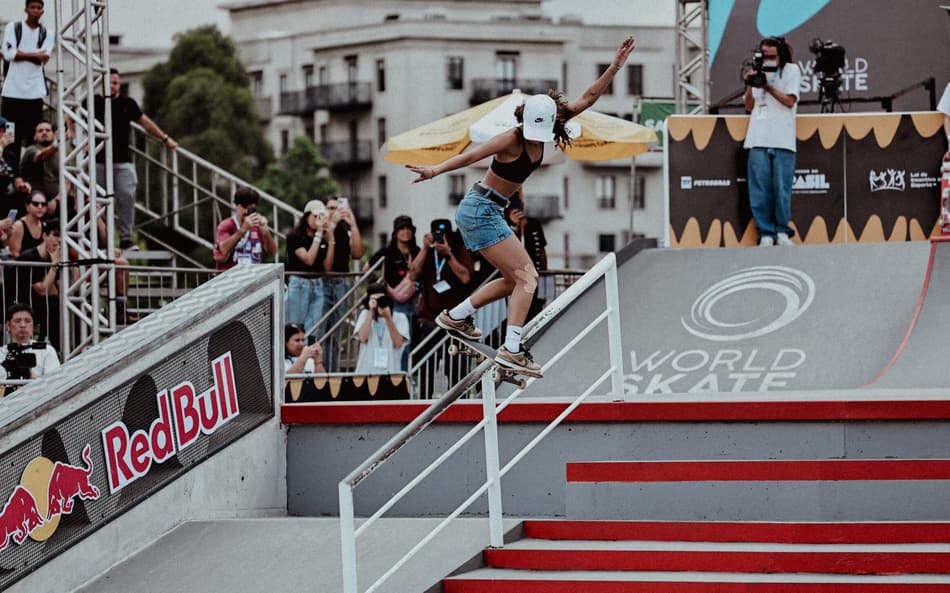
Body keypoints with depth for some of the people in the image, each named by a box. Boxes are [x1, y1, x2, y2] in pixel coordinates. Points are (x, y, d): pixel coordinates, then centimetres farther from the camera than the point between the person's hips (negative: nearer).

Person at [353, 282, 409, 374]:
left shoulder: (400, 318, 5)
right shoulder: (365, 315, 9)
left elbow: (398, 343, -9)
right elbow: (362, 338, -7)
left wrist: (388, 317, -15)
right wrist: (371, 312, -8)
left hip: (390, 373, -1)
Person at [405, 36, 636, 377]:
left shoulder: (544, 132, 2)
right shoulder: (513, 139, -20)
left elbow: (587, 99, 4)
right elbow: (473, 155, -32)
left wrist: (614, 68, -3)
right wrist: (436, 171, -44)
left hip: (488, 212, 9)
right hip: (480, 210, -9)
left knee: (516, 279, 17)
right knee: (526, 276, -13)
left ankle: (457, 316, 27)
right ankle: (511, 349, -20)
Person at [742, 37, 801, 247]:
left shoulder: (791, 70, 9)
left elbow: (790, 100, -1)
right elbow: (749, 107, 17)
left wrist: (768, 87, -6)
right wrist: (749, 85, 1)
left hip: (782, 140, -3)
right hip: (758, 139, 3)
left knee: (782, 188, -3)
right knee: (760, 189, -3)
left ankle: (782, 231, 8)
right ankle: (766, 233, 2)